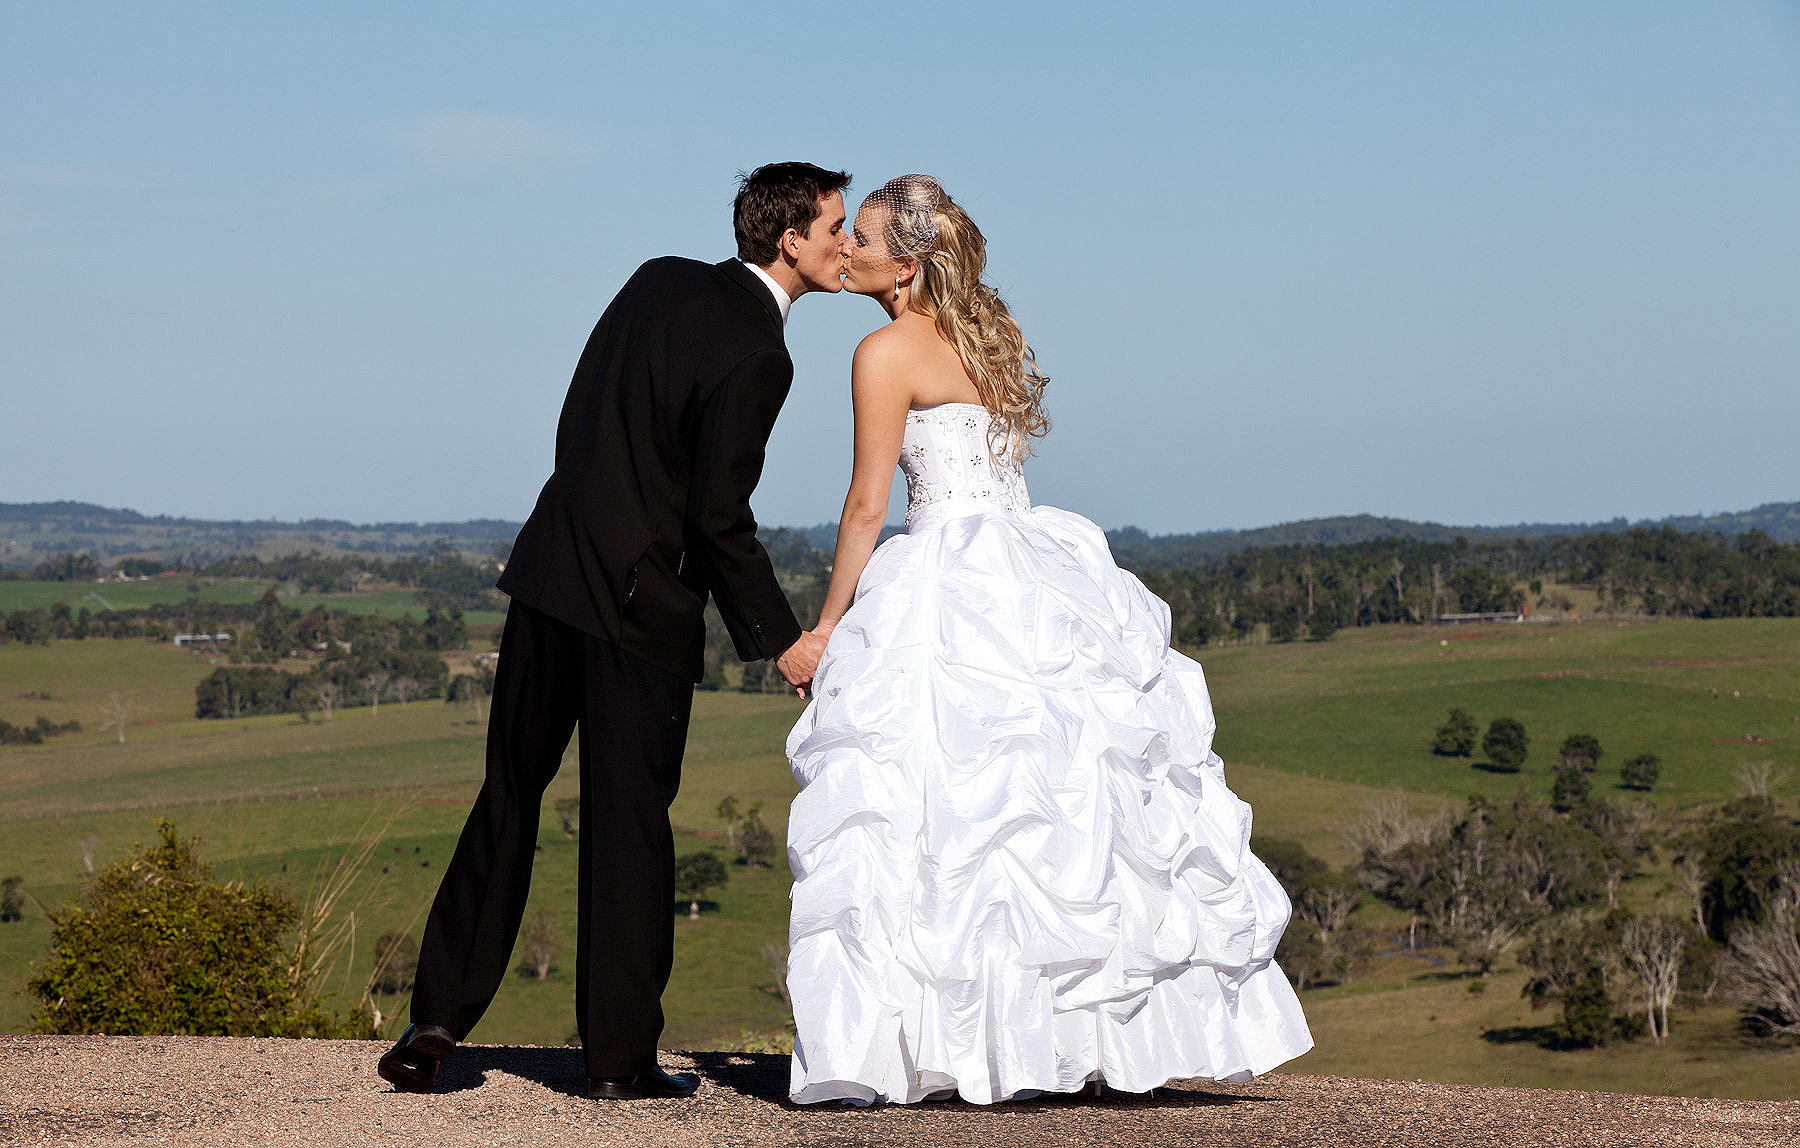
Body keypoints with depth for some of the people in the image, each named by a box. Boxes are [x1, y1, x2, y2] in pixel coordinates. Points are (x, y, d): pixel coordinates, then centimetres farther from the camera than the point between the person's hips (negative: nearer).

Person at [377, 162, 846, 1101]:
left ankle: (439, 1017, 14)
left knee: (508, 800, 13)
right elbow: (720, 517, -15)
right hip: (642, 601, -7)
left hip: (553, 566, 7)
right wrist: (779, 640, -6)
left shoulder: (658, 281, 8)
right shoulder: (756, 357, -14)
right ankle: (621, 1058, 8)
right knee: (629, 827, 2)